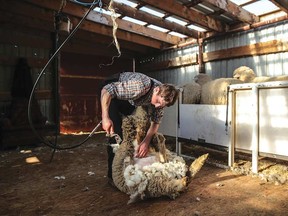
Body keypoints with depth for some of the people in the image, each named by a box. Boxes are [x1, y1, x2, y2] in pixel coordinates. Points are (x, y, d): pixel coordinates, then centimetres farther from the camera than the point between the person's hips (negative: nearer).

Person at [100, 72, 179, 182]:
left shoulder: (162, 96, -19)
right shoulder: (140, 86, -41)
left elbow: (155, 122, -11)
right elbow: (106, 90, -37)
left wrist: (146, 141, -26)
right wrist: (105, 117, -43)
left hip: (131, 101, 6)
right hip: (112, 93, -6)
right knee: (116, 131, -16)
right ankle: (114, 174, -4)